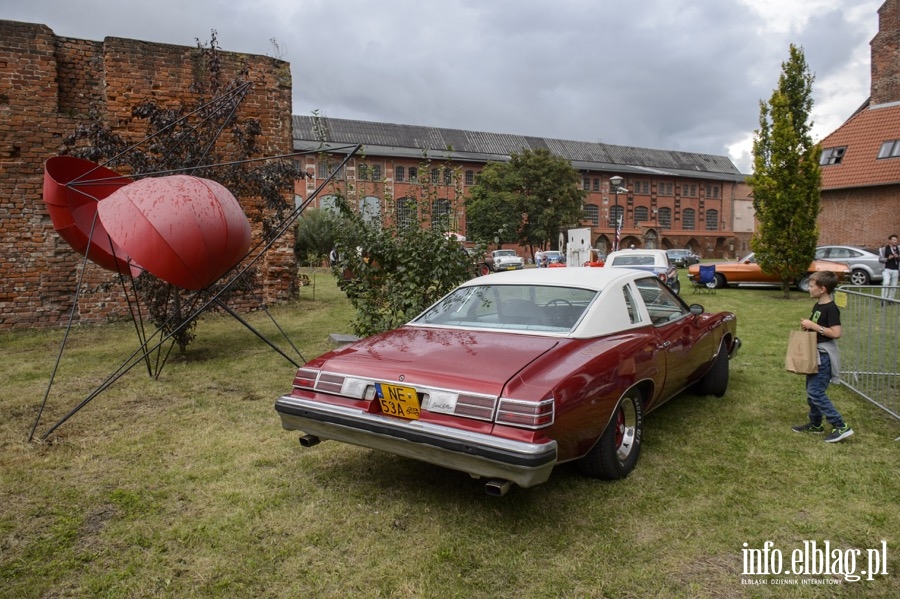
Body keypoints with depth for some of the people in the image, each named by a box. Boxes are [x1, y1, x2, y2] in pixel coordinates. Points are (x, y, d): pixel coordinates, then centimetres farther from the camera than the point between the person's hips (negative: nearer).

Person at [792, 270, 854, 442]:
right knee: (811, 391, 16)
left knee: (815, 392, -10)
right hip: (815, 354, 10)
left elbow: (836, 333, -26)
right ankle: (815, 424, 28)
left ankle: (841, 426, -3)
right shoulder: (817, 306, 10)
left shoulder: (831, 309, -18)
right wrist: (807, 325, 1)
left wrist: (813, 325, -22)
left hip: (824, 356, -10)